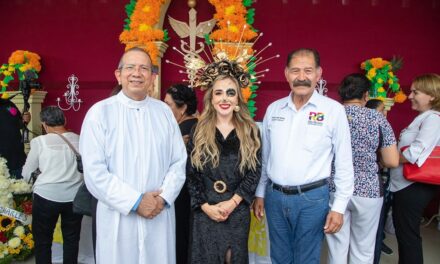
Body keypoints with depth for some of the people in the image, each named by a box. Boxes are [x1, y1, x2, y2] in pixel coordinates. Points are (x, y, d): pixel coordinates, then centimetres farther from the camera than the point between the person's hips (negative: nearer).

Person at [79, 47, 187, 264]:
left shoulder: (164, 111, 6)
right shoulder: (100, 112, -5)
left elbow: (179, 162, 4)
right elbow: (94, 172, -10)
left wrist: (164, 198, -9)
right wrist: (135, 202, -13)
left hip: (160, 216, 3)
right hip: (118, 218, -2)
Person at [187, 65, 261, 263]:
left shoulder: (250, 131, 0)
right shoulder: (199, 131, -1)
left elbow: (254, 172, -2)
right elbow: (191, 174, -1)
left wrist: (232, 202, -10)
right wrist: (205, 205, -9)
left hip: (238, 210, 1)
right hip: (205, 211, 0)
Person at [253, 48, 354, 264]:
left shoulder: (333, 110, -8)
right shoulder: (273, 109, 3)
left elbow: (344, 163, -5)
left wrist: (339, 206, -6)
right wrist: (260, 193, 11)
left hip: (311, 198, -3)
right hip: (274, 196, 4)